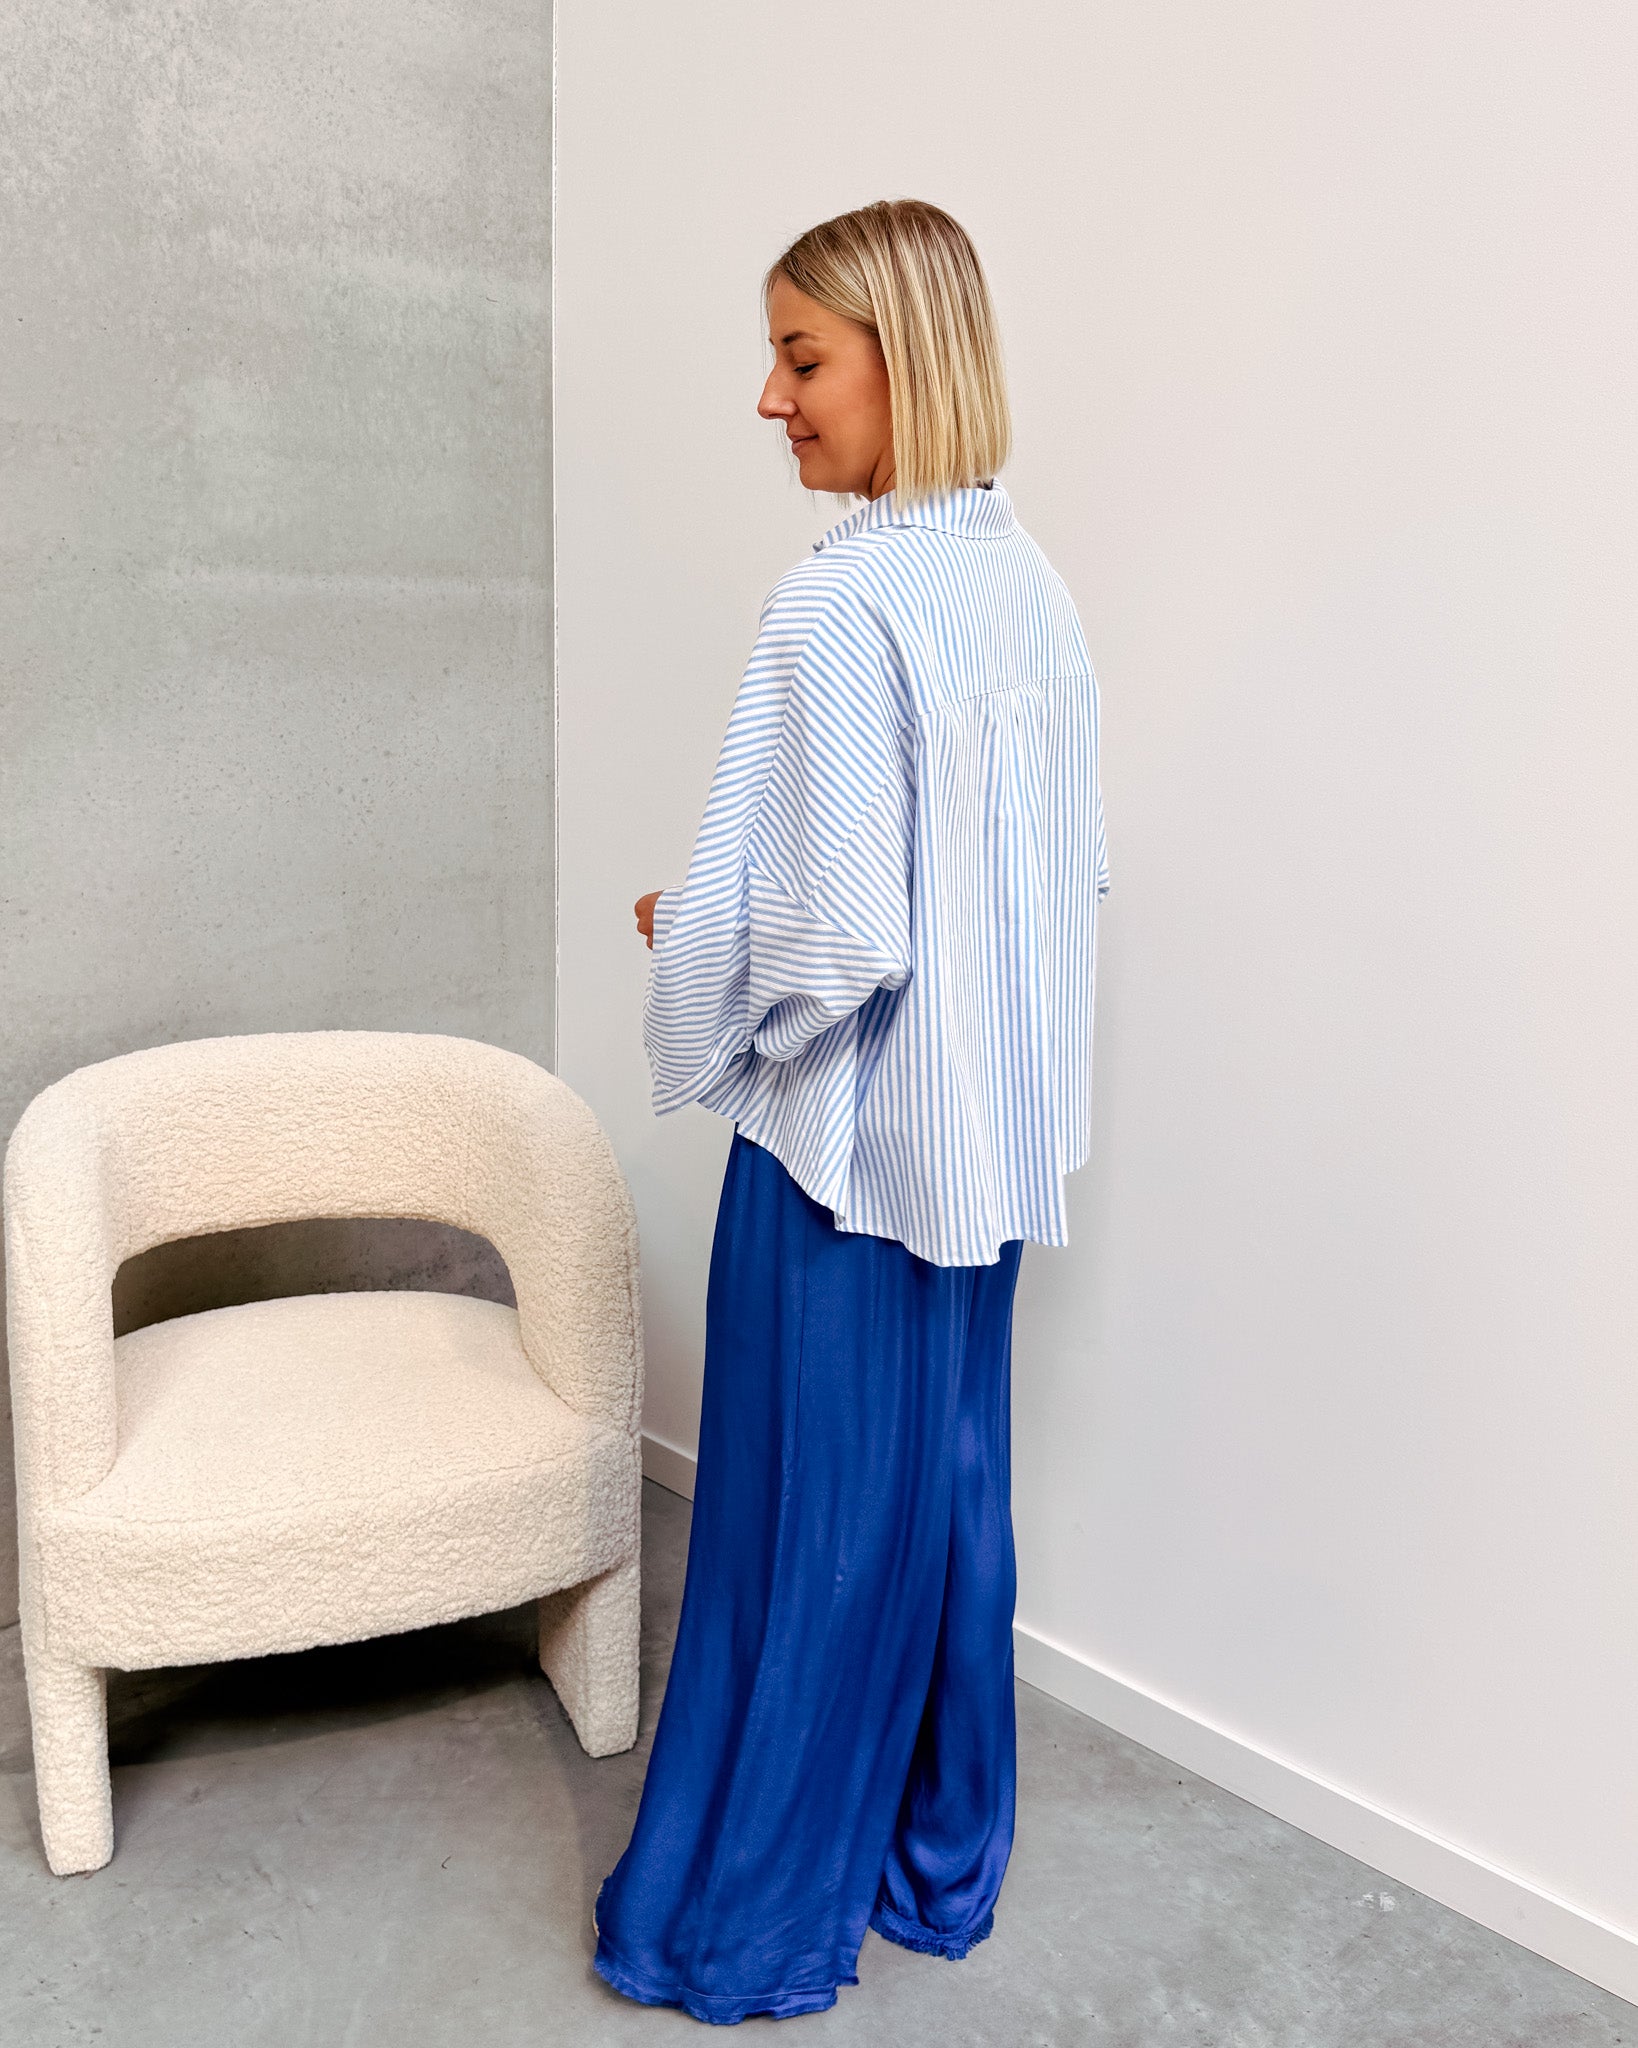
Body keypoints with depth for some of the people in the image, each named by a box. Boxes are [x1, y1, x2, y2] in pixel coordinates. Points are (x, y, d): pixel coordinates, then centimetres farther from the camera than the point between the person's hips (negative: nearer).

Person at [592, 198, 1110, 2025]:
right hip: (992, 1138, 8)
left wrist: (688, 945, -6)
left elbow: (838, 941, -24)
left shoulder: (840, 604, -20)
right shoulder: (1029, 586, 5)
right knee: (947, 1493, 19)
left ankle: (749, 1919, 27)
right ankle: (937, 1860, 37)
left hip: (844, 1139, -8)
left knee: (802, 1526, 7)